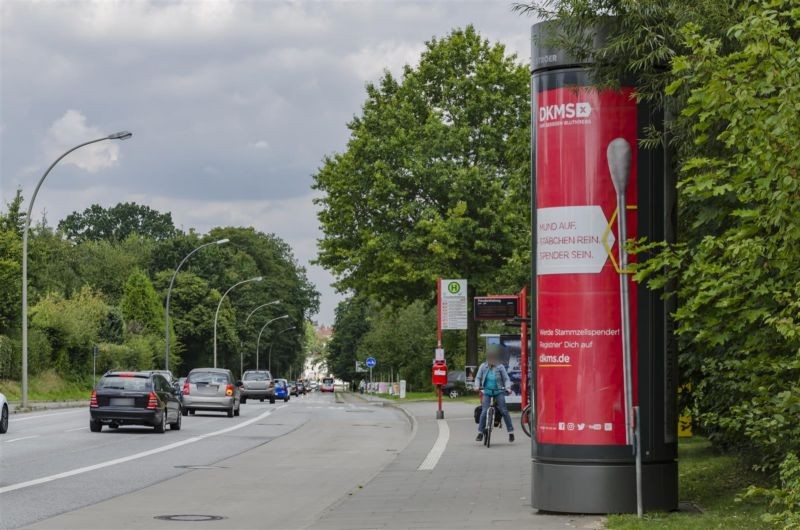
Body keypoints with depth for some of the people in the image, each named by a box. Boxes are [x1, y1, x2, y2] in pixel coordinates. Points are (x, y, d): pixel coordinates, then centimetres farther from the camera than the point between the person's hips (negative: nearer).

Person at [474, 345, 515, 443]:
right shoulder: (483, 367, 1)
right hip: (487, 391, 1)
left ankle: (511, 432, 2)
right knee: (484, 412, -9)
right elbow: (478, 378, 9)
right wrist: (477, 386, -9)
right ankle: (480, 433, 0)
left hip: (499, 391, -1)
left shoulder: (500, 367, -4)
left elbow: (506, 378, -1)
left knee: (504, 411, -6)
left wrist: (508, 387, -17)